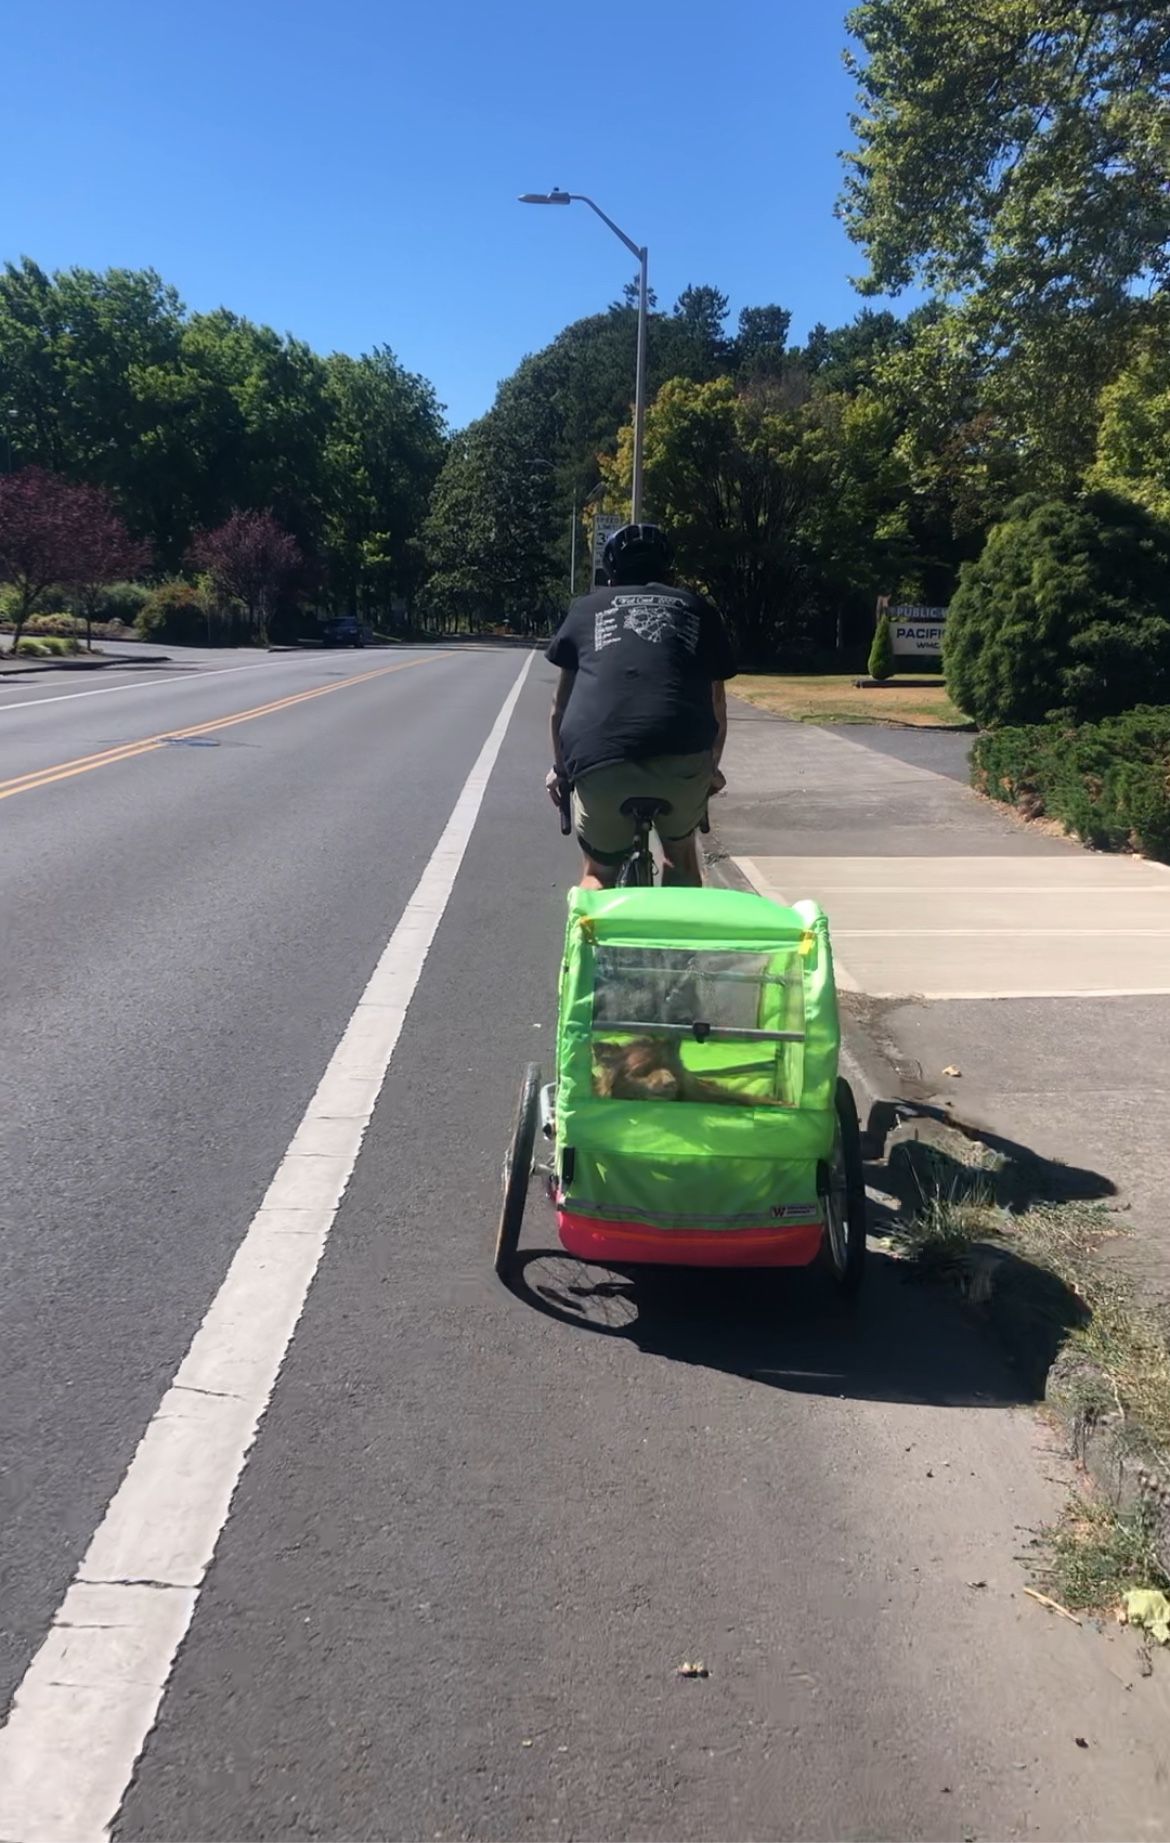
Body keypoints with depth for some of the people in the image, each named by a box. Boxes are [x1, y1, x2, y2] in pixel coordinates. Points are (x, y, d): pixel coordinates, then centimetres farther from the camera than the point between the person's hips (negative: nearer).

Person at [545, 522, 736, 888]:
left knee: (599, 872, 23)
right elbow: (717, 704, 30)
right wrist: (712, 766, 45)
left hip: (599, 758, 0)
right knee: (681, 854, 29)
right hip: (684, 755, 1)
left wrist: (560, 767, 43)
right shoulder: (696, 608, 27)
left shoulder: (587, 607, 26)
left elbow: (561, 706, 29)